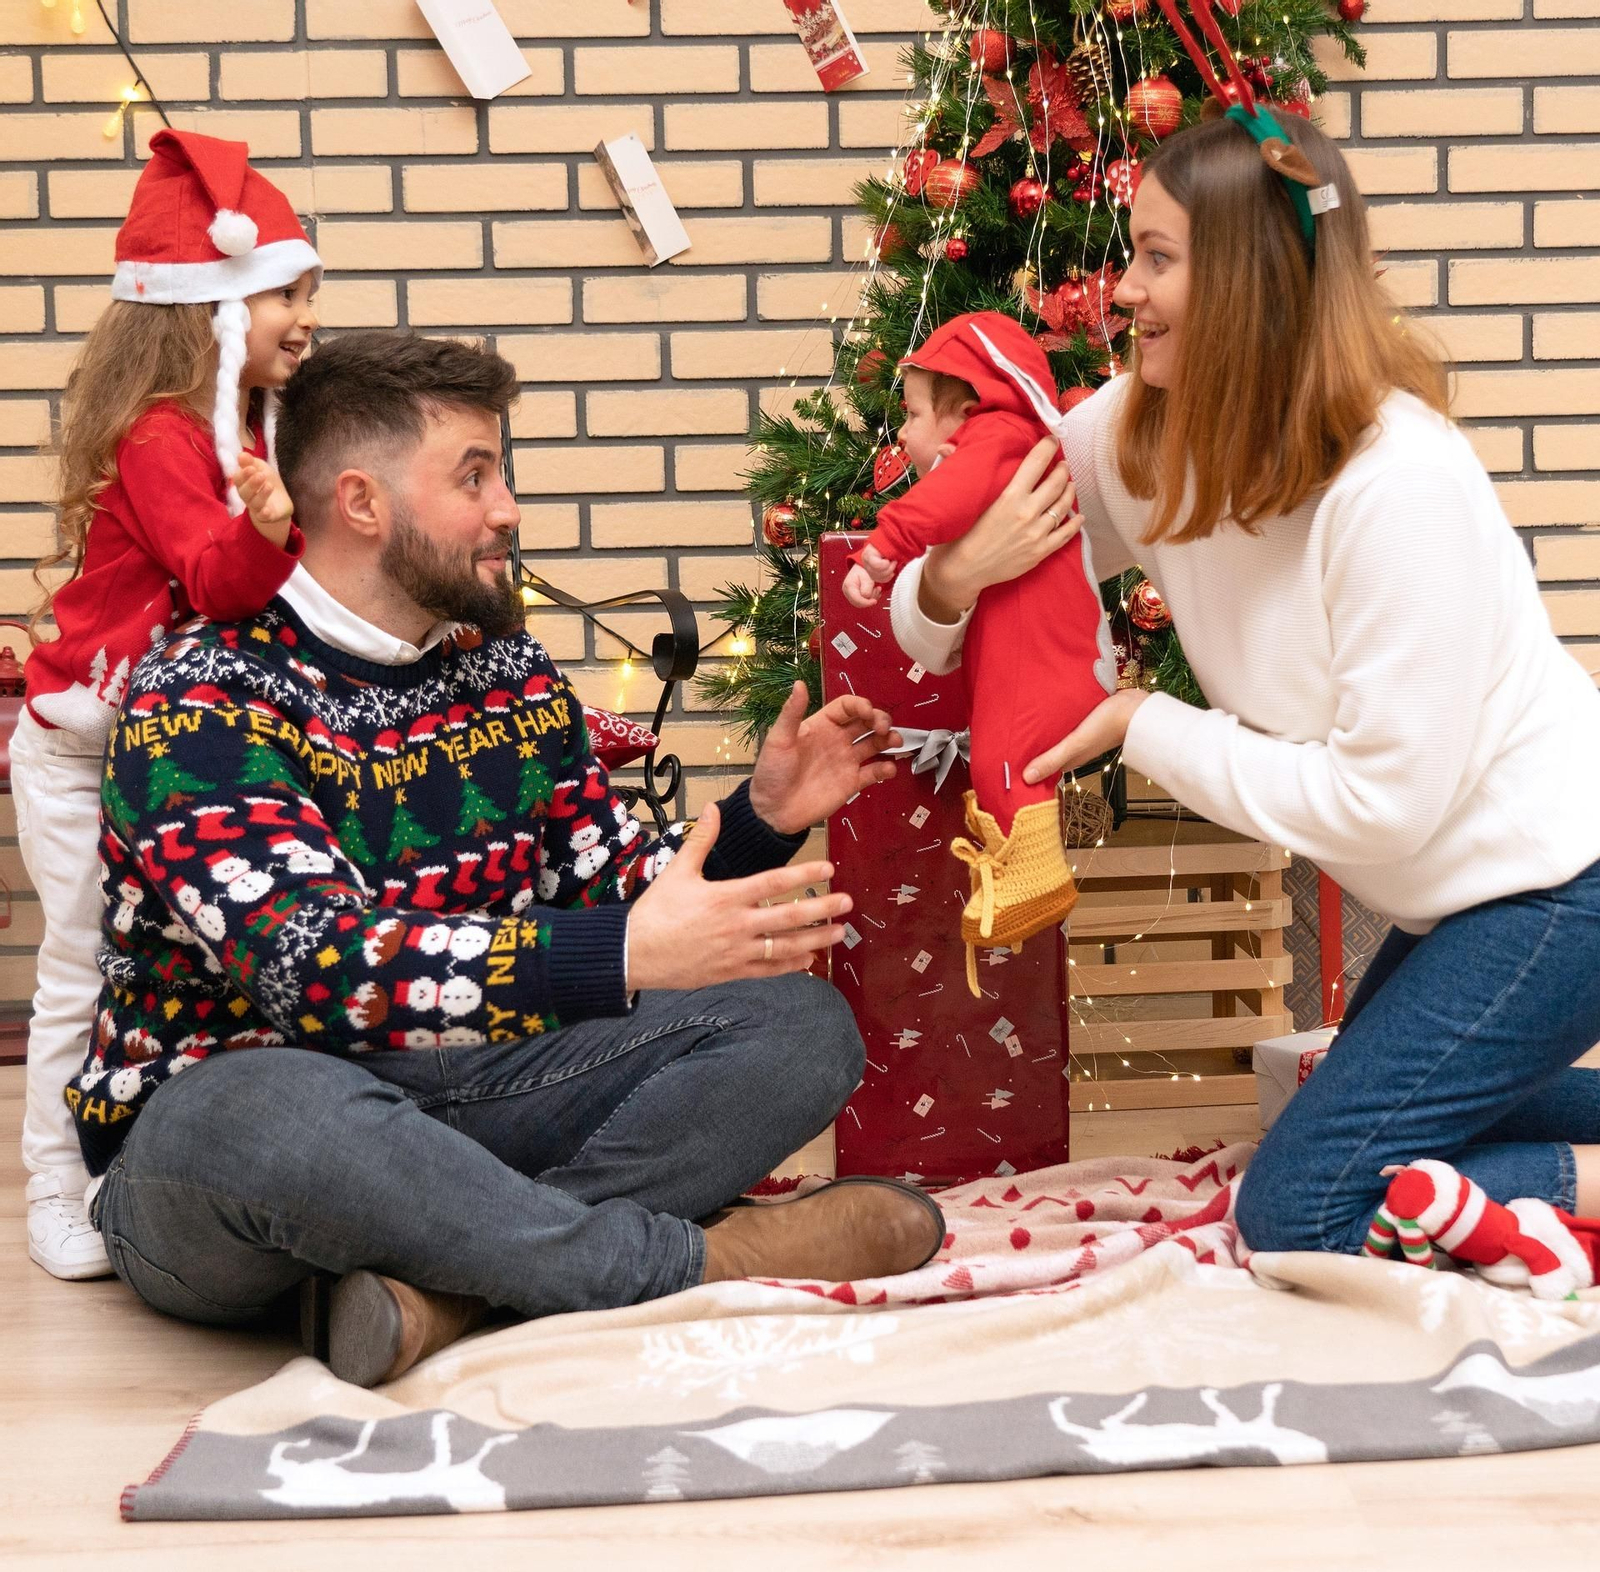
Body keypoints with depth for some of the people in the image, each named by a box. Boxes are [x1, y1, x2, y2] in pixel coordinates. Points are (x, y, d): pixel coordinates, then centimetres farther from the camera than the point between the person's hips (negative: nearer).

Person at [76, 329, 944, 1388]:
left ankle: (437, 1282, -27)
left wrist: (758, 822, -8)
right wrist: (627, 955, -38)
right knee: (267, 1107, -42)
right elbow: (319, 968, -29)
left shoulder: (513, 675, 8)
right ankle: (695, 1263, -24)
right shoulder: (200, 700, -14)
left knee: (801, 1023, -8)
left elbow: (616, 897, 12)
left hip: (461, 1094, 7)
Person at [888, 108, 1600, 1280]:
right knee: (1387, 1116, 27)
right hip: (1451, 889, 9)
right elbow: (930, 634, 1)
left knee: (1298, 1216, -10)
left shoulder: (1400, 483, -29)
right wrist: (953, 582, -23)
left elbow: (1385, 802, -26)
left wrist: (1147, 728, -19)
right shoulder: (1140, 438, -6)